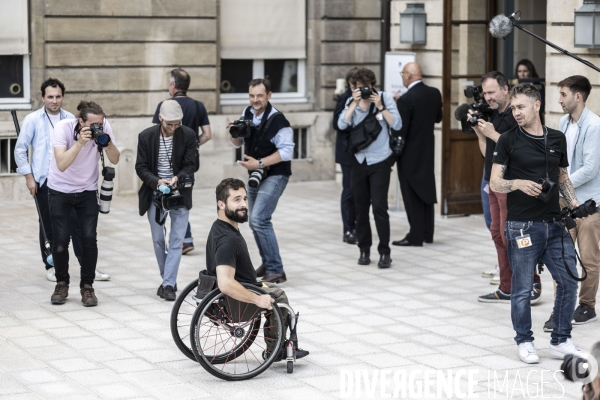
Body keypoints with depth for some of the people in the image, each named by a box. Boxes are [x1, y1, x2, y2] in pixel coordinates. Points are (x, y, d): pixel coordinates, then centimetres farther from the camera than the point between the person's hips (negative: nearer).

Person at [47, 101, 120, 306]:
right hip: (60, 191, -2)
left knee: (89, 239, -9)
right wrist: (80, 142, -44)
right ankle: (62, 284, 16)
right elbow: (61, 165, -34)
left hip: (87, 191, 2)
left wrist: (107, 142, -33)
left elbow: (115, 160, -14)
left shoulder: (104, 126, -16)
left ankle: (87, 287, 6)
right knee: (61, 240, -5)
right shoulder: (63, 127, -25)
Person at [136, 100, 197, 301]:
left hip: (180, 195, -1)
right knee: (158, 241, 8)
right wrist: (157, 181, -21)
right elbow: (141, 167, -4)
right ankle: (168, 281, 23)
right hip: (155, 195, 1)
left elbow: (190, 165, -5)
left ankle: (168, 284, -5)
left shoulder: (188, 135, -7)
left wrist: (177, 178, -25)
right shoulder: (146, 136, -6)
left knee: (176, 241, -6)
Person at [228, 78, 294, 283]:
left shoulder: (277, 120, -19)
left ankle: (276, 270, -15)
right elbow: (238, 143, 11)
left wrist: (259, 163, -27)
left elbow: (286, 151, -21)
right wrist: (233, 133, -11)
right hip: (255, 175, 8)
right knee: (255, 223, 15)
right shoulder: (247, 113, 1)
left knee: (259, 219, -20)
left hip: (274, 175, -8)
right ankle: (267, 264, 32)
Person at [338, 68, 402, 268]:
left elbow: (397, 124, -9)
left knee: (379, 206, -10)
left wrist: (380, 106, -17)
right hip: (359, 160, 3)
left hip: (380, 161, -3)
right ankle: (364, 250, 18)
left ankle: (385, 252, -5)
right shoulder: (351, 102, 6)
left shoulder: (384, 98, -2)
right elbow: (342, 124, -9)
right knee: (361, 208, 7)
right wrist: (355, 103, -14)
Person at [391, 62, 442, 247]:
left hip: (410, 153, -7)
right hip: (428, 150, 7)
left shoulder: (406, 99, -21)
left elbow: (400, 130, -18)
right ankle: (427, 233, 22)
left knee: (412, 195, 0)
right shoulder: (435, 94, 0)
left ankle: (416, 236, 3)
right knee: (426, 191, 15)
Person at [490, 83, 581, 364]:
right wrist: (518, 184, -24)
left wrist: (573, 202, 3)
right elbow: (495, 183, -5)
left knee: (569, 281, 3)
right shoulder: (508, 140, -3)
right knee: (522, 289, 2)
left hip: (554, 224, 4)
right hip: (522, 227, -4)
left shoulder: (557, 139, 9)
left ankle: (561, 340, 16)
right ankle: (524, 341, 18)